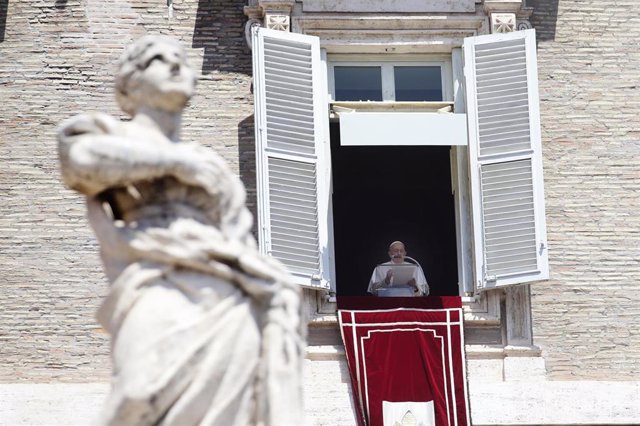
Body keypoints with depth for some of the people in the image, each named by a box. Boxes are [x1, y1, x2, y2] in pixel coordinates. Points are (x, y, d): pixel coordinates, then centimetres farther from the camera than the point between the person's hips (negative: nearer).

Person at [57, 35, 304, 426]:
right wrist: (175, 161, 4)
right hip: (161, 292, -4)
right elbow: (83, 159, -4)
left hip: (234, 305, 4)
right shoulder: (102, 131, 22)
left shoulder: (212, 165, 34)